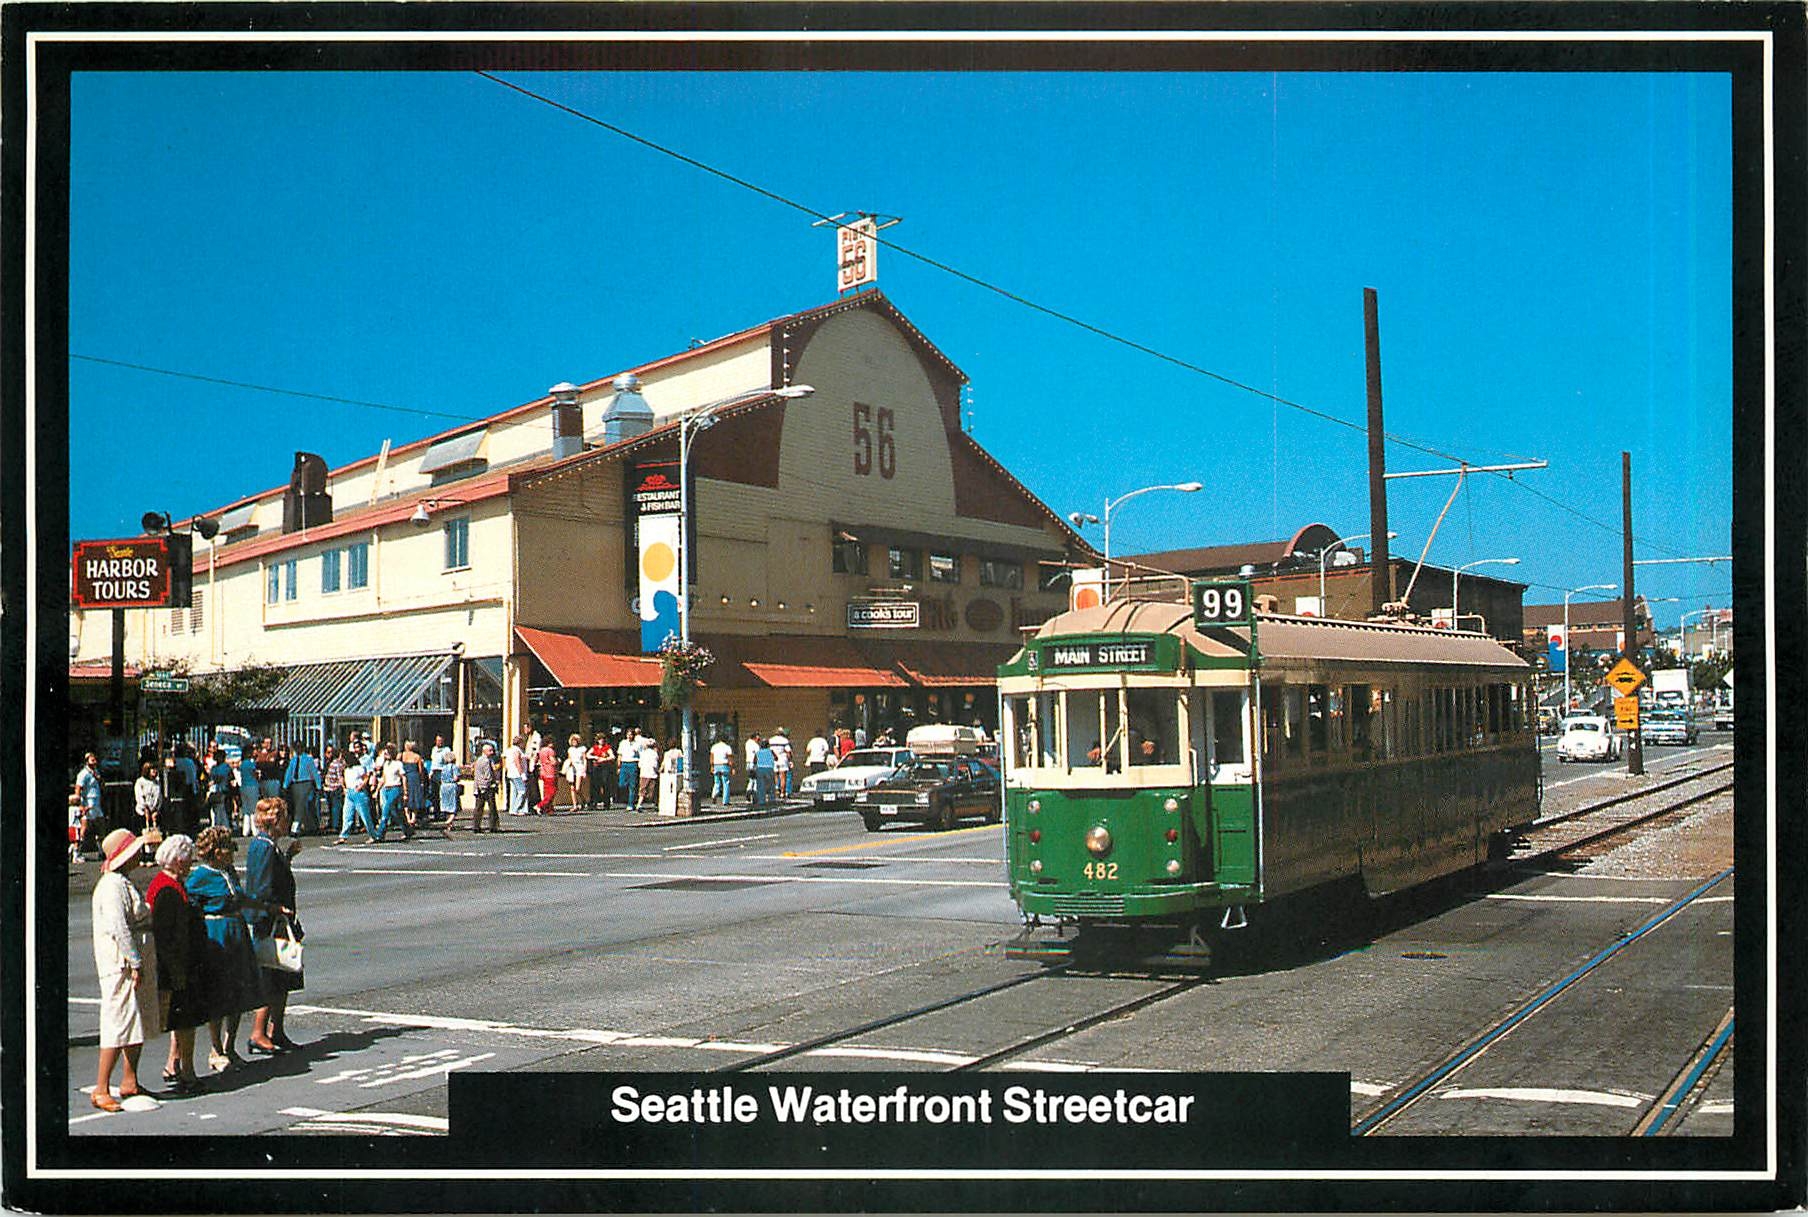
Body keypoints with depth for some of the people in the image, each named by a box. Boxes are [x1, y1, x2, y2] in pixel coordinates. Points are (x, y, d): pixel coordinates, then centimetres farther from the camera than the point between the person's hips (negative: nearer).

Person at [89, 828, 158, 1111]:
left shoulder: (123, 883, 18)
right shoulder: (113, 885, -16)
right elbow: (119, 928, -22)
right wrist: (135, 963, -23)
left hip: (138, 963, 11)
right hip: (121, 965, -11)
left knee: (139, 1024, 14)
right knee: (119, 1026, -9)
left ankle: (129, 1082, 21)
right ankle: (101, 1090, -5)